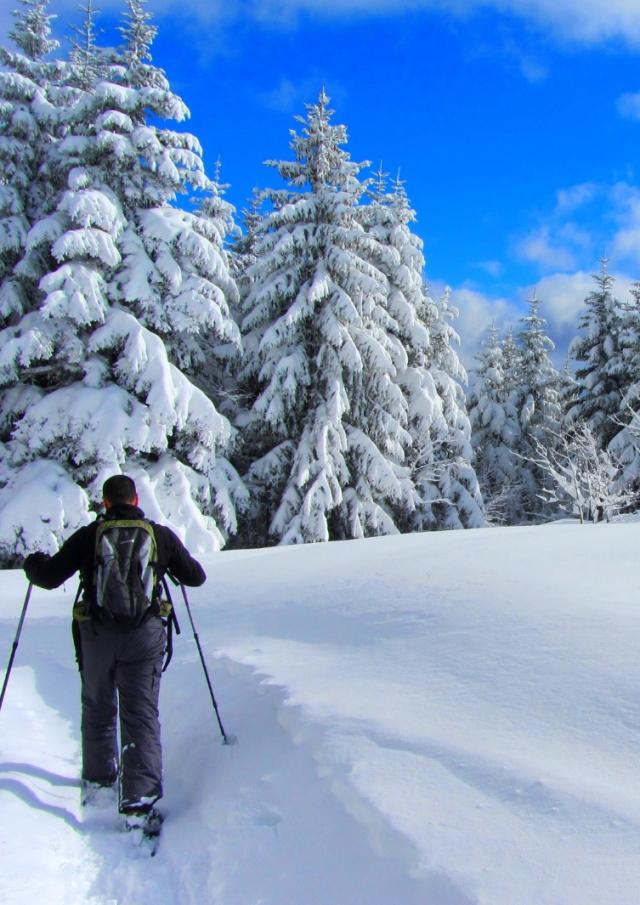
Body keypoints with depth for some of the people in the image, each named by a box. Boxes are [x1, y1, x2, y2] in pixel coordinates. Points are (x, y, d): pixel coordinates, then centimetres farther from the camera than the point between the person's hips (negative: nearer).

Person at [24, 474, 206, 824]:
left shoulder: (88, 536, -2)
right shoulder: (162, 535, 1)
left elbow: (49, 577, -1)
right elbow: (195, 577, 9)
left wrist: (33, 563, 21)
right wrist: (173, 565, 30)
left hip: (96, 634, 1)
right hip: (144, 634, 0)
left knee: (97, 708, 21)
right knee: (141, 713, 4)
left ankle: (99, 776, 39)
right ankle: (140, 795, -6)